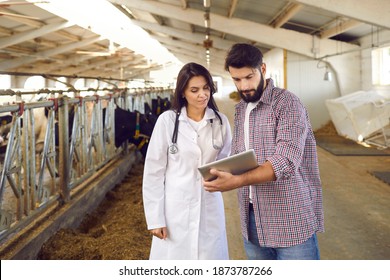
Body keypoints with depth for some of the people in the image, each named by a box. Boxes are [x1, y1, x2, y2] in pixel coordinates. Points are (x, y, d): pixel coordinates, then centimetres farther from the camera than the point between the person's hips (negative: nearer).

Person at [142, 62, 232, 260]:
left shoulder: (220, 121, 0)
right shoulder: (167, 120, -8)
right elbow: (153, 171, -5)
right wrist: (155, 218, -7)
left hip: (209, 209, 3)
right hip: (175, 210, -2)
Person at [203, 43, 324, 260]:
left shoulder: (287, 104, -12)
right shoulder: (240, 109, 11)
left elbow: (286, 161, -25)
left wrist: (237, 181, -36)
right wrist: (223, 174, -4)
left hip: (291, 221, -6)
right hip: (253, 219, 7)